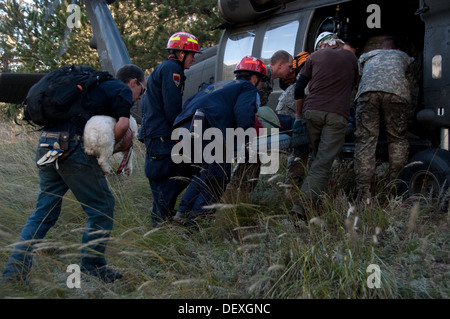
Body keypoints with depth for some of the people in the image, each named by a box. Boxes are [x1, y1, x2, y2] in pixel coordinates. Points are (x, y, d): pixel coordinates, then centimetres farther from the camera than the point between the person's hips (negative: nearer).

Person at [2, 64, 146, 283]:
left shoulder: (98, 86, 30)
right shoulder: (123, 90, 5)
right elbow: (122, 124, -12)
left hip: (46, 146, 8)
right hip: (72, 148, -8)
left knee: (44, 212, 14)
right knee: (101, 207, 4)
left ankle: (14, 272, 13)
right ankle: (92, 268, 10)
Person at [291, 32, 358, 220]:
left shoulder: (315, 56, 16)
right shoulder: (351, 58, 20)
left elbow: (299, 89, 11)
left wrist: (299, 117, 18)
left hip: (312, 111, 1)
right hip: (337, 115, -1)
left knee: (316, 158, 19)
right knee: (323, 164, -8)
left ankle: (313, 200, 21)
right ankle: (302, 206, -21)